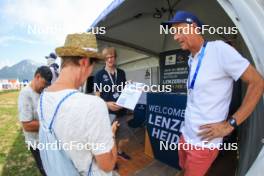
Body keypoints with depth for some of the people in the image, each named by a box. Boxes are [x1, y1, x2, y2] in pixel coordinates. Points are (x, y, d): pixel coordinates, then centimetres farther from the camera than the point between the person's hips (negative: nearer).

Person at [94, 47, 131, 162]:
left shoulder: (122, 73, 6)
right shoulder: (99, 75, -6)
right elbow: (97, 96, -6)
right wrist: (107, 104, -23)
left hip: (121, 111, 4)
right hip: (107, 113, -4)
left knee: (125, 138, 16)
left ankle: (120, 152, 49)